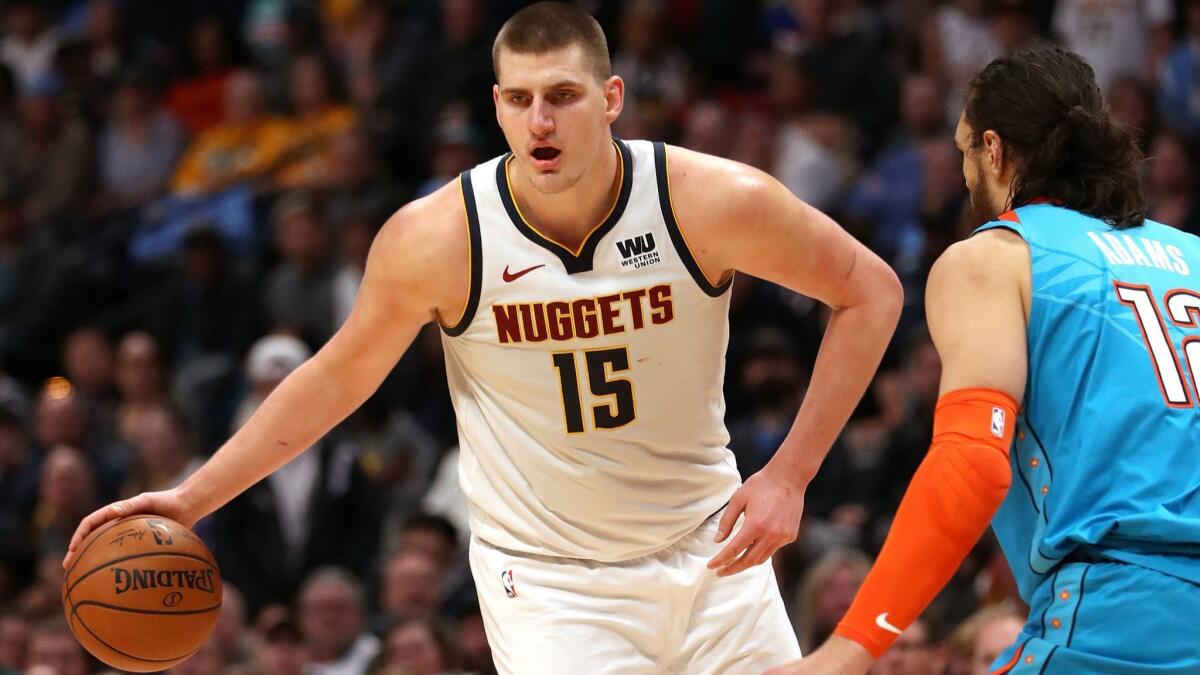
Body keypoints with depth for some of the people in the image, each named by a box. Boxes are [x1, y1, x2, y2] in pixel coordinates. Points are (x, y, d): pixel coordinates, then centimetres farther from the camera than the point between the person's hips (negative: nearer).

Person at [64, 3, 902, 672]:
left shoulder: (712, 202, -17)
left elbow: (870, 292, -4)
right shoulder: (434, 240, -16)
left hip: (707, 555, 2)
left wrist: (788, 475, -11)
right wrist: (192, 499, 0)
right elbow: (338, 377, 1)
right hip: (549, 585, -2)